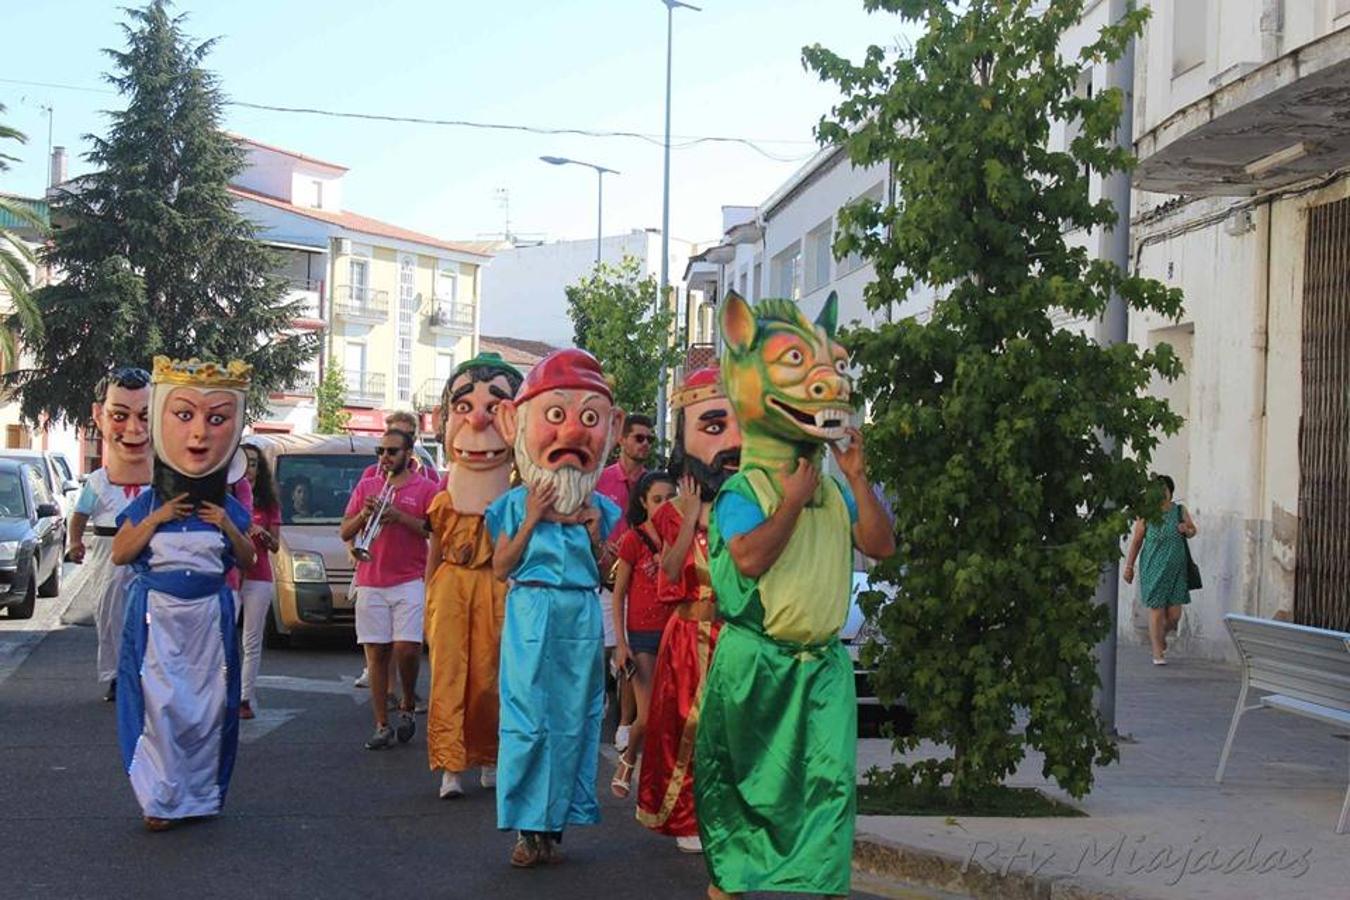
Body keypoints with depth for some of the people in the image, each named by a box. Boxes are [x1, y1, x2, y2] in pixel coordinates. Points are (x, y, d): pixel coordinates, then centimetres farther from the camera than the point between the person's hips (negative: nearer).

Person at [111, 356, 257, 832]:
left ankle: (198, 792, 14)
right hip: (156, 615, -2)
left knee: (207, 704, 3)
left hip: (209, 615, 2)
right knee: (160, 704, -6)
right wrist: (155, 520, -14)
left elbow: (248, 560, 9)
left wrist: (228, 527, -9)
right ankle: (162, 797, 1)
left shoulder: (228, 508, 3)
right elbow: (119, 554, -2)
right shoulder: (146, 504, -1)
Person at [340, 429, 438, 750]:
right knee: (376, 653, 2)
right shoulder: (365, 487, 15)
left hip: (410, 581, -3)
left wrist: (400, 516, -15)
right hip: (370, 582, 3)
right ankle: (382, 726, 6)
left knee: (406, 648, -13)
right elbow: (345, 532, 12)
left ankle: (407, 707, 13)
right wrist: (364, 514, -7)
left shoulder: (424, 488, 4)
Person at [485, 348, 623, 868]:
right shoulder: (515, 504, 0)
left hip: (580, 621, 3)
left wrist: (594, 534, -6)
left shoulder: (598, 508, 7)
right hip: (531, 619, -2)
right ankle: (527, 828, 6)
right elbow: (500, 567, -3)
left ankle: (555, 823, 13)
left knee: (573, 722, 4)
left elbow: (602, 573, 11)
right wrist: (531, 520, -12)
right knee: (528, 721, -2)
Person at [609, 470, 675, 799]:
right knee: (647, 717, -6)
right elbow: (618, 595, -1)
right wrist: (621, 643, -5)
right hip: (643, 635, -3)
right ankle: (628, 760, 23)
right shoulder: (633, 540, -4)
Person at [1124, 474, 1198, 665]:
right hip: (1153, 568, -2)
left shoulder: (1180, 511, 5)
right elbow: (1136, 540, 1)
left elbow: (1193, 531, 19)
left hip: (1176, 569, 3)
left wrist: (1187, 530, -5)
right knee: (1156, 610, -3)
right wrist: (1129, 566, 2)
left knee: (1174, 614, 1)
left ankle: (1160, 635, 34)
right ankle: (1157, 653, 8)